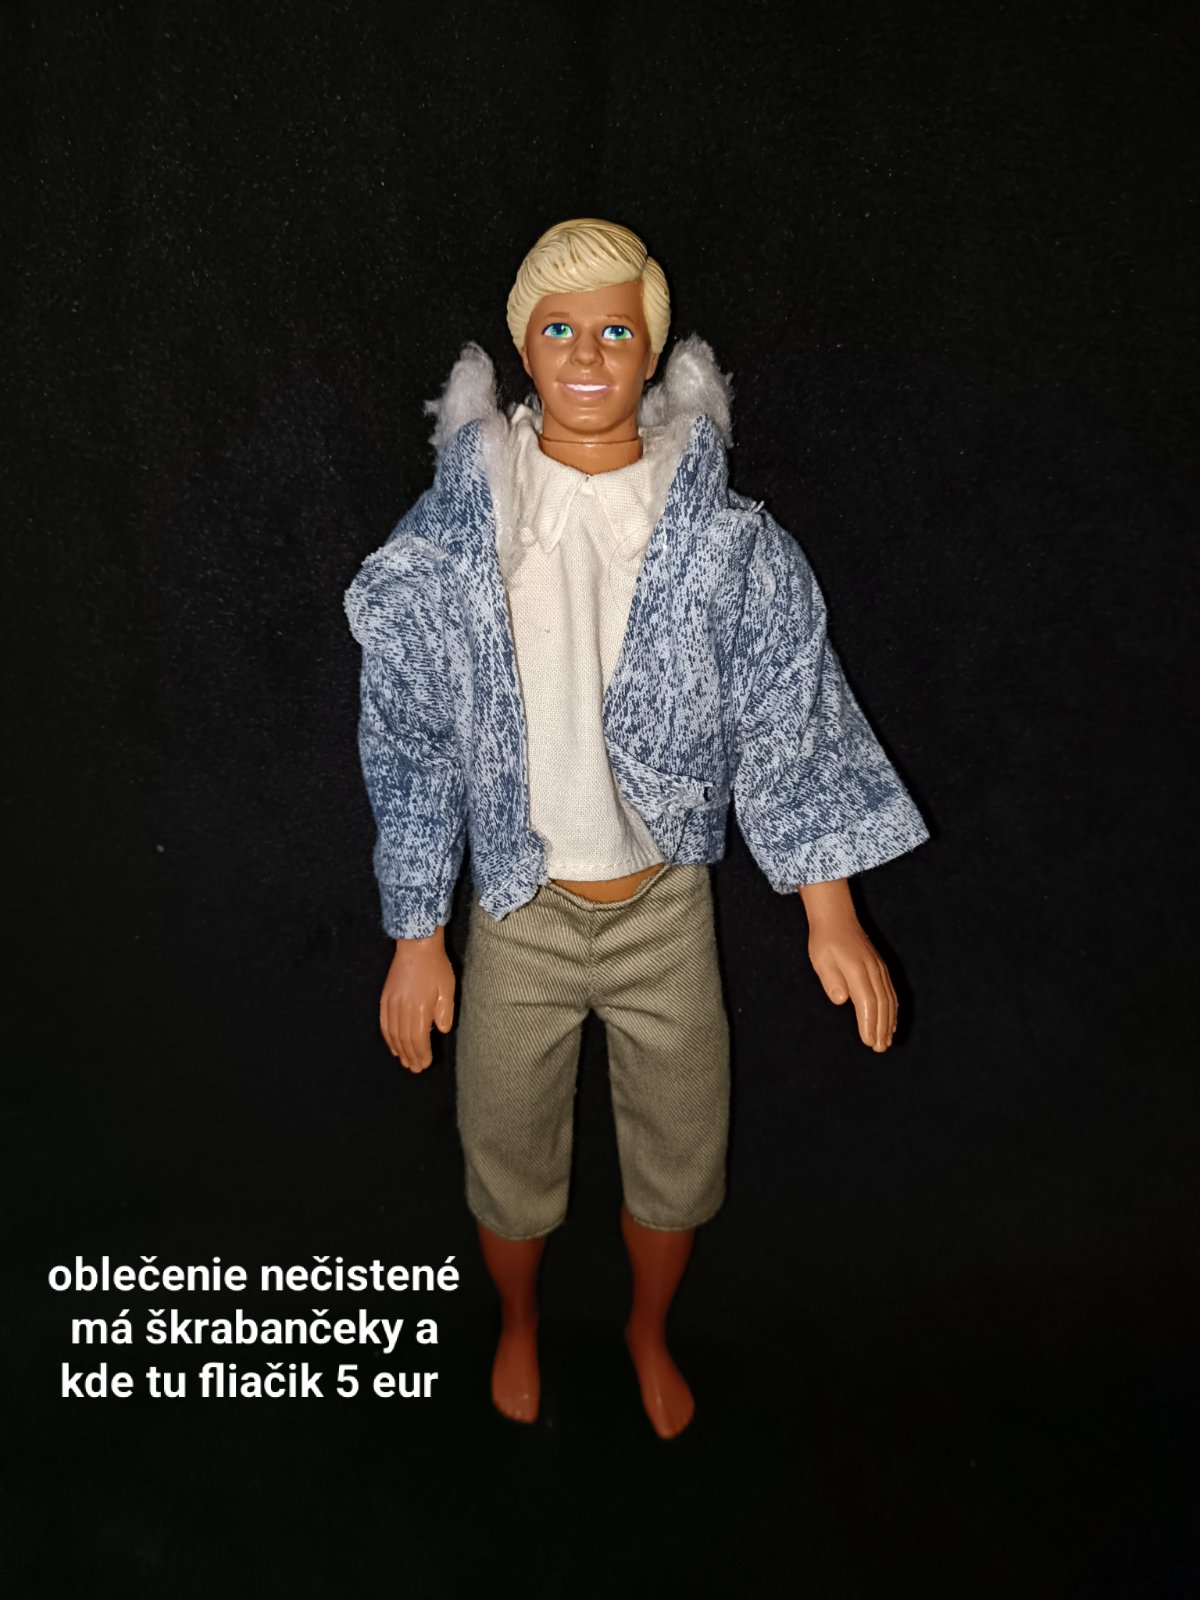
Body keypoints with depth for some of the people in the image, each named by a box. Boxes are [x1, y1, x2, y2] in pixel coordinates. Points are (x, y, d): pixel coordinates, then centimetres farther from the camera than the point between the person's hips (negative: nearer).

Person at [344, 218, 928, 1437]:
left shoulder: (720, 533, -7)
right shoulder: (457, 528, -8)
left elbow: (788, 714, -6)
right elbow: (410, 740, -5)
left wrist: (829, 912, -12)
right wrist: (416, 939, -4)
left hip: (666, 903, 1)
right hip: (517, 911, 0)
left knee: (680, 1159, 17)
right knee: (509, 1163, 17)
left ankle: (648, 1331, 49)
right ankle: (518, 1324, 51)